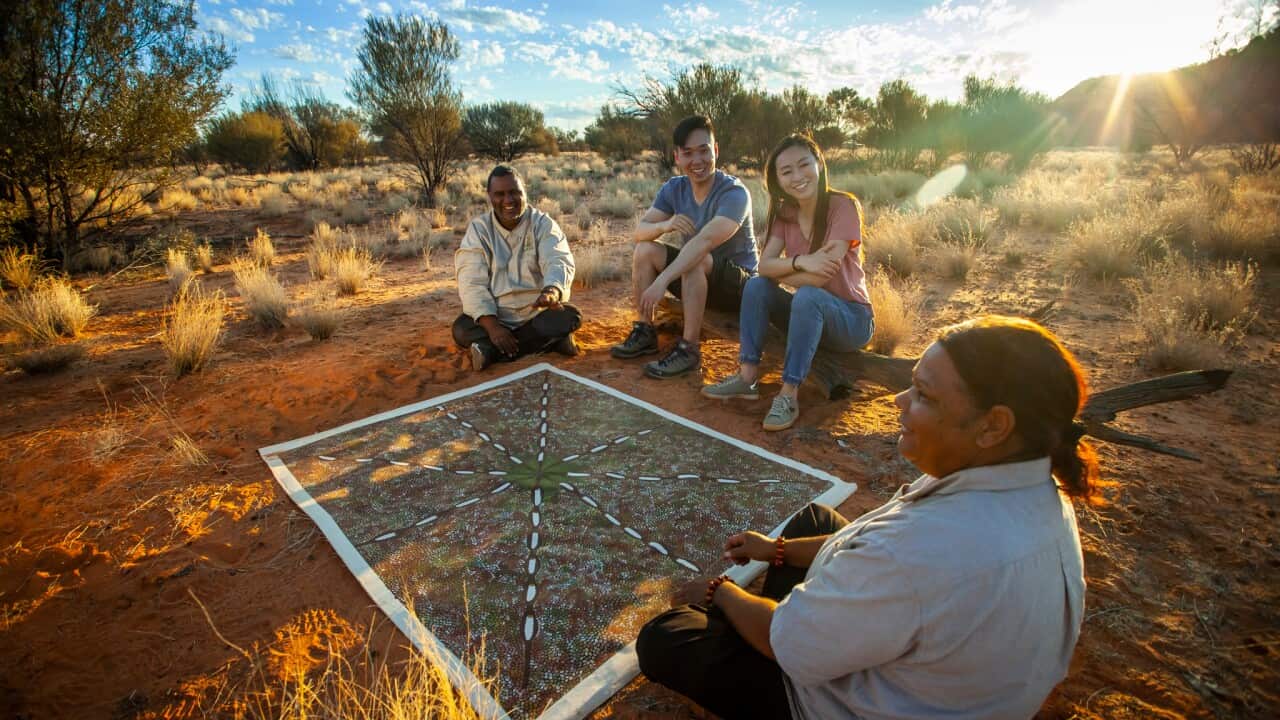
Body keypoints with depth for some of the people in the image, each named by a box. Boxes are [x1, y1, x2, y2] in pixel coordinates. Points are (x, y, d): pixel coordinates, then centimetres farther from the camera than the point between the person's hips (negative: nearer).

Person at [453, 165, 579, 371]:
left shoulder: (542, 223, -3)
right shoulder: (478, 229, -2)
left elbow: (558, 261, -20)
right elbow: (473, 282, -10)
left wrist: (551, 291, -45)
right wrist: (492, 326, -25)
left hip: (539, 314, 0)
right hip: (496, 317, 1)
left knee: (570, 317, -28)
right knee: (461, 330, -26)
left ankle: (492, 350, -22)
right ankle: (549, 341, -26)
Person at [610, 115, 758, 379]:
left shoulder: (734, 192, -22)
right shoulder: (673, 189, -2)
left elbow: (705, 240, -37)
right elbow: (640, 230, -10)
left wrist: (662, 281, -47)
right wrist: (664, 225, -33)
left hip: (739, 283, -6)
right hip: (695, 278, 6)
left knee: (696, 259, -34)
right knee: (645, 249, -12)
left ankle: (688, 350, -27)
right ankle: (644, 332, -5)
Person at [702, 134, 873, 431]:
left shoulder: (843, 205, -17)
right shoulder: (785, 212, 0)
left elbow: (822, 276, -25)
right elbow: (764, 265, -13)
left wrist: (779, 269, -12)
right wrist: (800, 262, -31)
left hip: (851, 317, -5)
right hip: (809, 313, 5)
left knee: (807, 296, -34)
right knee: (757, 285, -16)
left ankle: (789, 393, -29)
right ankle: (748, 377, -17)